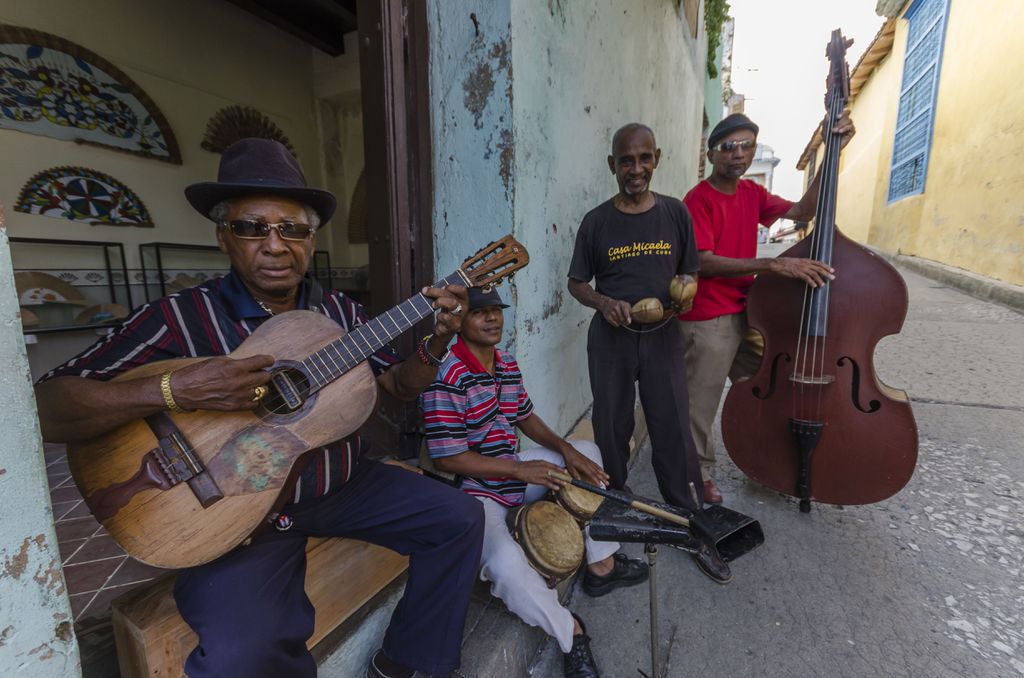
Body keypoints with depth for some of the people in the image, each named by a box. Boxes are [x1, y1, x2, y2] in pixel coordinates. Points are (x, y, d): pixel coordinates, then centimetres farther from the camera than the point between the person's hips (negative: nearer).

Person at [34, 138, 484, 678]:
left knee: (460, 519, -2)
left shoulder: (341, 312, 3)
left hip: (341, 486, 5)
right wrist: (174, 390, -28)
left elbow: (398, 384, 6)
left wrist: (437, 343, -12)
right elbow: (46, 410, -11)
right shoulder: (180, 318, -9)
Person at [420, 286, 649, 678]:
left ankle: (602, 564, 19)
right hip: (474, 491, -8)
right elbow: (447, 458, -24)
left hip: (515, 473, 9)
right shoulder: (448, 375, -23)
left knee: (586, 451, 12)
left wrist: (566, 450, -2)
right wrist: (520, 470, -22)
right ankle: (570, 633, 1)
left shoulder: (508, 365, 4)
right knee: (505, 562, -33)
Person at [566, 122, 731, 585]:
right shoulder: (597, 221, -1)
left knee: (673, 432, 3)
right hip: (611, 338, 0)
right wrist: (603, 303, -16)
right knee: (611, 432, 12)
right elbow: (577, 283, 4)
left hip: (663, 337, 1)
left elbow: (689, 272, 11)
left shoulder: (675, 212, 2)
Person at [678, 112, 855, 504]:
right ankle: (700, 470, 24)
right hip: (707, 320, -8)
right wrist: (773, 264, -28)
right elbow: (705, 263, -22)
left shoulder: (753, 194, 12)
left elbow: (803, 212, 1)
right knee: (702, 401, 3)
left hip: (746, 313, 8)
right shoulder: (698, 199, -12)